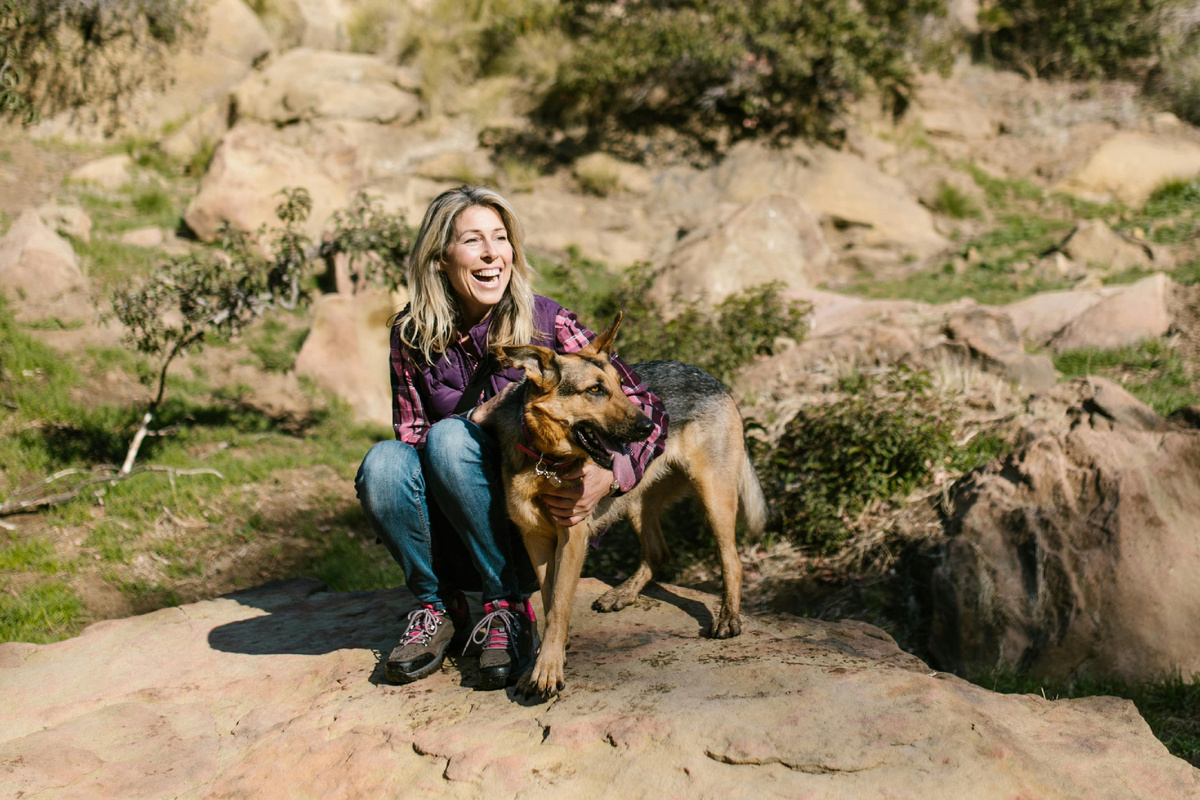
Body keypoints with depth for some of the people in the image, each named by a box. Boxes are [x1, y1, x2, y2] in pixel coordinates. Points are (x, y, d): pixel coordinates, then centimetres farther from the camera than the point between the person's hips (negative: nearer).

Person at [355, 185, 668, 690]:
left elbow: (647, 410, -12)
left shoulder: (546, 324, -11)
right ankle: (440, 609, -4)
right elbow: (410, 435, -2)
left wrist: (606, 479, -32)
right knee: (384, 462, -27)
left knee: (449, 438, -28)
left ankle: (509, 607, -13)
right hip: (451, 546, 2)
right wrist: (480, 418, -22)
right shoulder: (413, 335, -3)